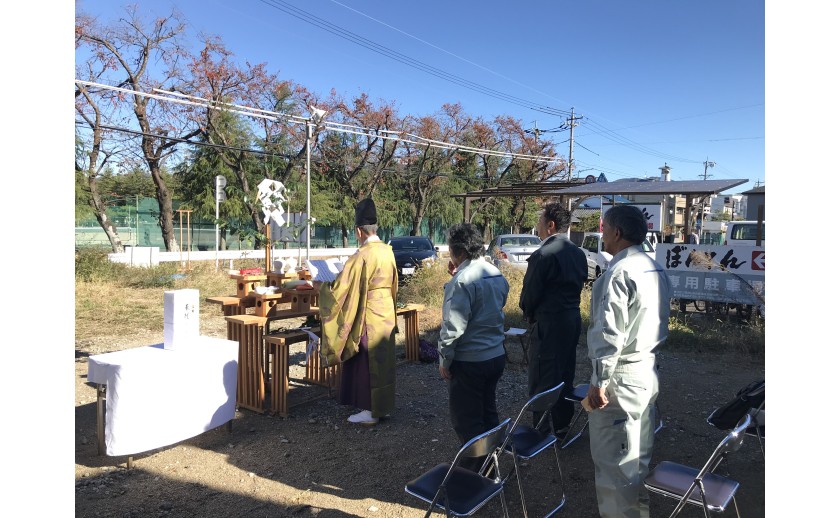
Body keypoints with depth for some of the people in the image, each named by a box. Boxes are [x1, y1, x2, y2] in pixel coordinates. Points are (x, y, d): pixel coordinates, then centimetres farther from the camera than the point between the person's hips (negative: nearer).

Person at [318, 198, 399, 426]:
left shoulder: (361, 256, -21)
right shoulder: (387, 251, 4)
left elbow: (341, 287, -18)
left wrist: (322, 286, -1)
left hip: (368, 317, -8)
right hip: (386, 314, 8)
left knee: (366, 362, 3)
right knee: (382, 360, 16)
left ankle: (370, 412, 11)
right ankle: (382, 405, 27)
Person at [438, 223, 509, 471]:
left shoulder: (462, 280, -20)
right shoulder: (497, 275, 6)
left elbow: (453, 327, -21)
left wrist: (444, 360, -8)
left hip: (469, 361, -9)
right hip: (496, 356, 9)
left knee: (466, 421, 4)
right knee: (488, 413, 20)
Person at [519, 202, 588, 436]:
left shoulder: (543, 255, -19)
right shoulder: (578, 253, 7)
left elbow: (529, 295, -15)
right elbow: (579, 285, 12)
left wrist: (529, 314, 4)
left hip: (548, 323, -9)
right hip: (573, 318, 9)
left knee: (542, 379, 3)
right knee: (565, 374, 18)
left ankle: (543, 429, 11)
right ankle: (563, 424, 30)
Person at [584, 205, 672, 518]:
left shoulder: (619, 272, -19)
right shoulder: (656, 269, 9)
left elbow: (610, 334, -22)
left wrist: (599, 381, -17)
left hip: (621, 375, -9)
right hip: (648, 371, 9)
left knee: (613, 460, 3)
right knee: (639, 455, 21)